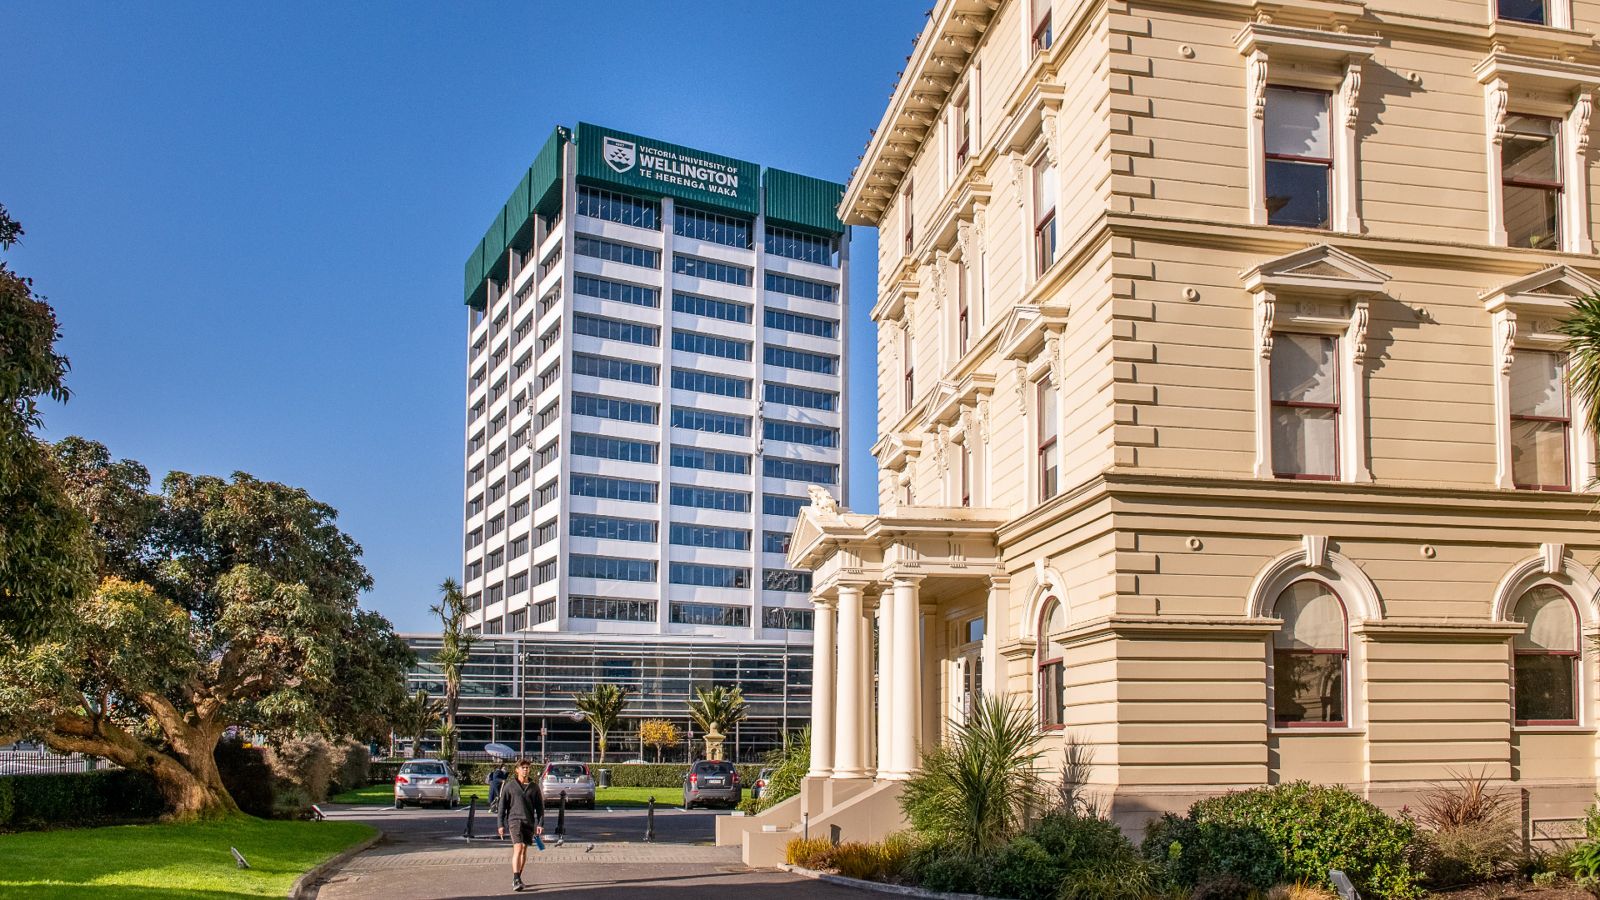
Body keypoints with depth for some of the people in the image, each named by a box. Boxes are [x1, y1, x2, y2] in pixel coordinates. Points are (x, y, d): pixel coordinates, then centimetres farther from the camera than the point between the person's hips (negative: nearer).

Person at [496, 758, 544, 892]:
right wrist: (501, 824, -2)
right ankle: (516, 880, -19)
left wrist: (540, 824, 1)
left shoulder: (534, 786, 8)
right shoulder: (509, 786, 2)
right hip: (514, 820, -3)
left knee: (524, 850, 10)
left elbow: (540, 806, 10)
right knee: (518, 848, -16)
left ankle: (517, 877, 24)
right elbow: (502, 806, 3)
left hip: (529, 822, 3)